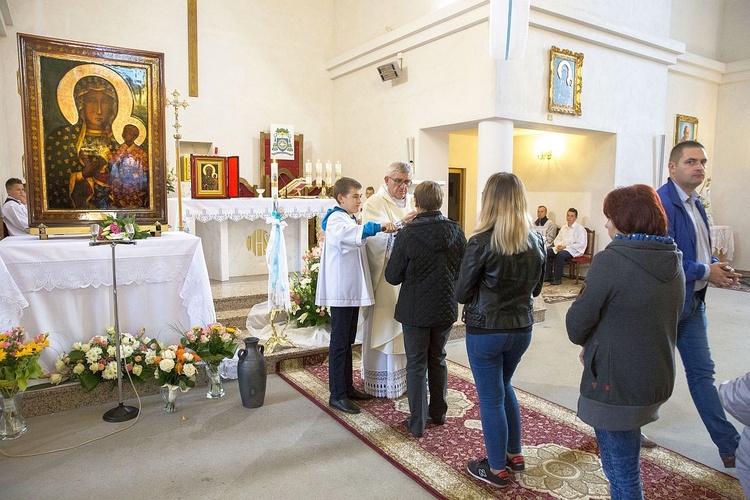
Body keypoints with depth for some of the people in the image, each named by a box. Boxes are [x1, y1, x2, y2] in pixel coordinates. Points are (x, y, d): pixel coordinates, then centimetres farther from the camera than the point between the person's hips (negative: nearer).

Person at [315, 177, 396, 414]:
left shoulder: (350, 220, 18)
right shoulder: (336, 218, -12)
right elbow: (339, 234, -37)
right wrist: (375, 227, -40)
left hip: (353, 290, 9)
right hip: (341, 290, -9)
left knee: (348, 341, 15)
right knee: (339, 343, -2)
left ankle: (347, 387, 26)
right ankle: (337, 395, 6)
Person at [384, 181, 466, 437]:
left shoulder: (407, 234, -18)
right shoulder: (456, 231, -7)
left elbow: (392, 276, -12)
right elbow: (463, 270, 5)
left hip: (416, 310, -4)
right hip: (446, 309, 4)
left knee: (416, 365, 9)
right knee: (438, 360, 21)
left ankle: (417, 423, 18)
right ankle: (438, 412, 35)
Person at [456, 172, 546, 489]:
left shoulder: (481, 243, -19)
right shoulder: (536, 241, -2)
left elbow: (462, 294, -12)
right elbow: (535, 288, 10)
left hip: (485, 329, -5)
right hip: (521, 328, 6)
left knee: (491, 398, 9)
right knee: (504, 386, 26)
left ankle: (496, 469, 24)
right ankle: (514, 454, 37)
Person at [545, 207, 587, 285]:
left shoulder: (580, 229, -4)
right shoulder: (563, 228, 17)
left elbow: (581, 244, -12)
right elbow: (557, 239, 21)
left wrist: (565, 246, -17)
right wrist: (558, 245, -5)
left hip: (573, 250, -7)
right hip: (560, 248, 7)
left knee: (560, 254, -36)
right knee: (546, 252, -16)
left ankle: (558, 279, -28)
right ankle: (548, 276, -10)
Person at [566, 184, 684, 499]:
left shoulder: (610, 261, -21)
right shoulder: (674, 263, 4)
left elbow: (578, 322, -17)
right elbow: (668, 319, 12)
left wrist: (586, 343, 6)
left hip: (615, 385, -8)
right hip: (657, 380, 8)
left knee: (622, 473, 10)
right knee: (625, 464, 25)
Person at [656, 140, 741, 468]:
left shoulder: (695, 204, 11)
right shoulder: (662, 203, -20)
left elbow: (699, 251, 19)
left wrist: (719, 268, -1)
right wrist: (706, 272, -16)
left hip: (692, 302, 9)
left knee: (702, 372, 16)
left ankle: (729, 445, 27)